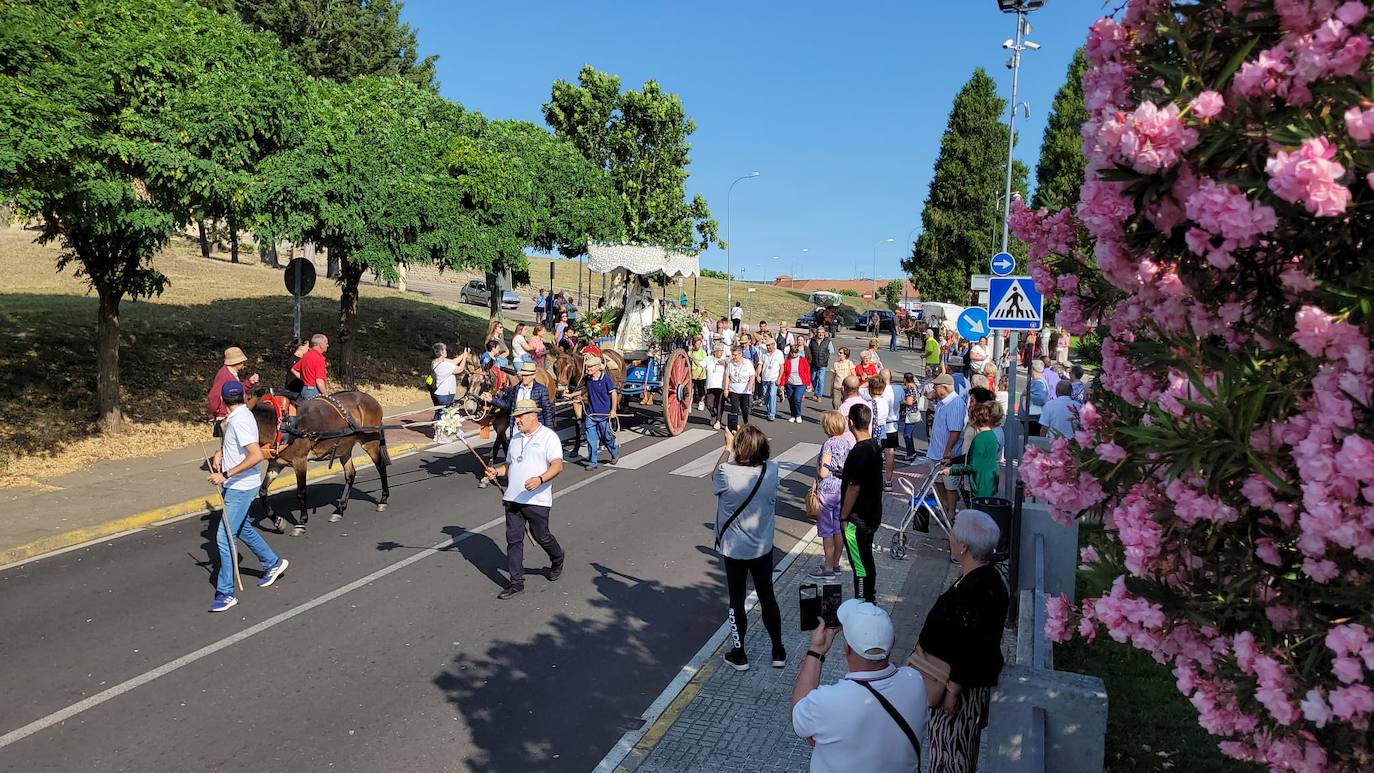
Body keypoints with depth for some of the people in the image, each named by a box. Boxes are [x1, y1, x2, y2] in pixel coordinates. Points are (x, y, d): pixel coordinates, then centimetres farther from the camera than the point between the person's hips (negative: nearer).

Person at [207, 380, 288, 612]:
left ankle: (225, 593, -2)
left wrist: (225, 475, -28)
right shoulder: (235, 417, 7)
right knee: (242, 529, 24)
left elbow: (257, 455, -30)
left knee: (224, 536, -8)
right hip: (235, 486, 10)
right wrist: (220, 453, 10)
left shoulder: (240, 420, -21)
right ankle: (272, 563, 41)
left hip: (240, 488, -10)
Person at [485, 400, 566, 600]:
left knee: (541, 537, 6)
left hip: (537, 500, -6)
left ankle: (558, 559, 36)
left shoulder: (549, 437, -6)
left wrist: (540, 479, -32)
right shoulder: (516, 438, 17)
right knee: (513, 540, 4)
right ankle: (516, 582, 12)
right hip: (512, 499, 6)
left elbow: (558, 466, -16)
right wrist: (496, 471, 3)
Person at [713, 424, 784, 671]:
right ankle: (778, 651, 30)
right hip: (763, 548, 3)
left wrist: (728, 446, 3)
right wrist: (748, 439, 6)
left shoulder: (728, 474, -26)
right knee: (767, 597, 18)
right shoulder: (773, 471, -16)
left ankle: (739, 655, 26)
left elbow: (715, 477, -1)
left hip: (734, 550, -3)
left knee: (737, 600, 13)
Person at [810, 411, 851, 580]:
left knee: (827, 532, 2)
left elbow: (823, 472, -22)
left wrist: (818, 468, -2)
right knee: (838, 529, 16)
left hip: (828, 491, -7)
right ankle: (836, 563, 28)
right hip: (843, 489, 7)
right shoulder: (846, 442, 3)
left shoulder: (828, 444, -19)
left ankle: (828, 569, 8)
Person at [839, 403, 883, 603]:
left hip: (858, 519, -9)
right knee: (867, 559, 21)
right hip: (873, 514, 9)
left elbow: (854, 488, -23)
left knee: (860, 565, 3)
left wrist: (843, 517, -15)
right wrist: (845, 474, 20)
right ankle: (870, 597, 34)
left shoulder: (858, 452, -25)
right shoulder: (875, 446, 3)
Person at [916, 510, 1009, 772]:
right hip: (966, 678, 9)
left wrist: (952, 690, -20)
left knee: (950, 743, 7)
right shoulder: (983, 577, 0)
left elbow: (970, 650, -28)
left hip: (962, 683, -9)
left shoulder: (977, 591, -31)